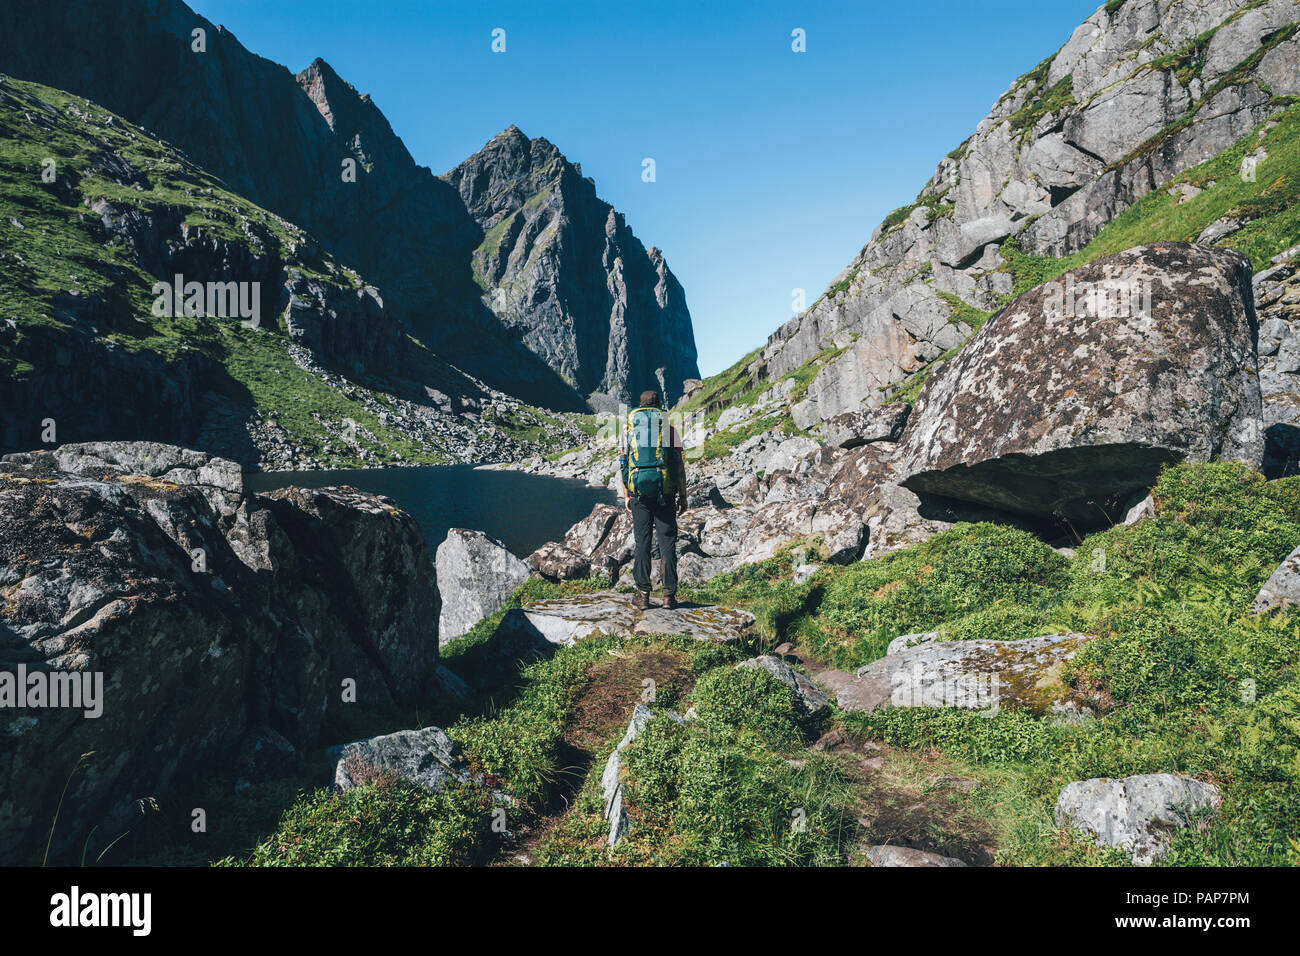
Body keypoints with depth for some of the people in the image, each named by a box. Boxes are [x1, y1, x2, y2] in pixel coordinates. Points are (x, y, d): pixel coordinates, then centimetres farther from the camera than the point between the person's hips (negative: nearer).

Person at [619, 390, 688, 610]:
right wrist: (683, 496, 5)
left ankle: (643, 594, 5)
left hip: (638, 492, 1)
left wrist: (626, 495, 13)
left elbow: (623, 464, 8)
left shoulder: (630, 427, 8)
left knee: (641, 542, 6)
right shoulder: (669, 426, 3)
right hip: (665, 491, -1)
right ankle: (669, 594, 3)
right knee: (667, 540, 3)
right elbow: (679, 464, 0)